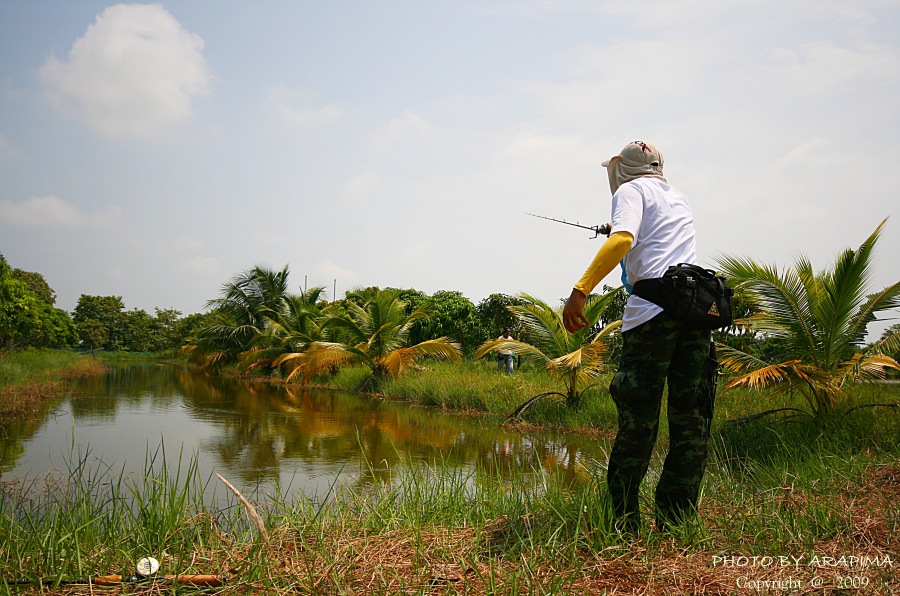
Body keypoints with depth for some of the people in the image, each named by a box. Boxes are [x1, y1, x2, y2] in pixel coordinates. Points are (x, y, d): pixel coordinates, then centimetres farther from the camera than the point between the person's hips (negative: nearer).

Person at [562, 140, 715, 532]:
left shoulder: (632, 191, 7)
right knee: (691, 419, 5)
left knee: (638, 419, -5)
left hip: (652, 311, -6)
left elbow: (623, 239, -13)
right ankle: (675, 521, 9)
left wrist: (580, 290, -20)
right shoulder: (679, 197, 28)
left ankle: (623, 522, -1)